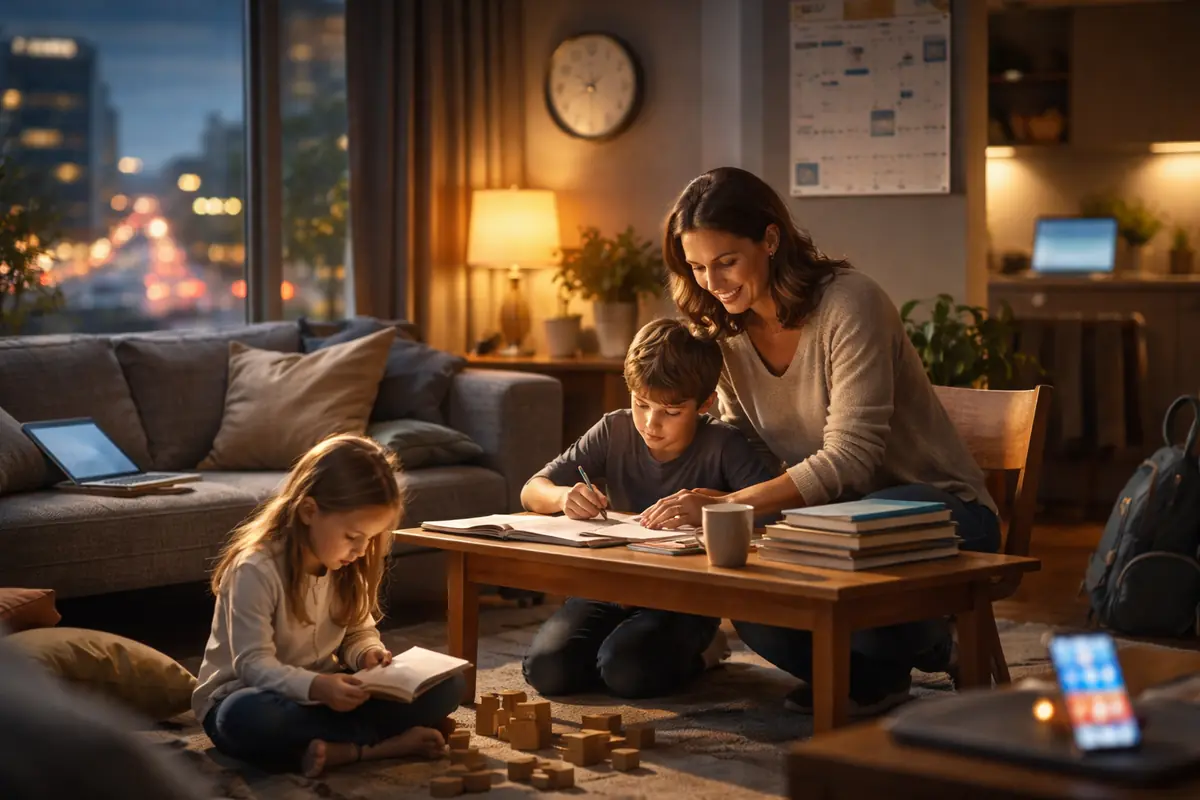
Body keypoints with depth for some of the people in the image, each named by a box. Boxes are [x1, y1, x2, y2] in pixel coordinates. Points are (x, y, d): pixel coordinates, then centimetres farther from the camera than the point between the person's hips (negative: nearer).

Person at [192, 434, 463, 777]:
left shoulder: (347, 567, 0)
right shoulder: (256, 569, -22)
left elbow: (359, 632, 9)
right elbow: (253, 663, -26)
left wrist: (367, 654, -16)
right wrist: (315, 686, -43)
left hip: (323, 693, 6)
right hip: (254, 695, -5)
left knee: (445, 687, -10)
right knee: (244, 717, -44)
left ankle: (342, 750, -28)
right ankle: (388, 742, -33)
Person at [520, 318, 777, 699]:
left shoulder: (722, 445, -13)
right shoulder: (614, 431, -3)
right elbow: (532, 491, 0)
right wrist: (562, 497, -24)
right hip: (613, 588, 4)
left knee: (625, 670, -30)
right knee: (547, 669, -20)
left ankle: (697, 650, 5)